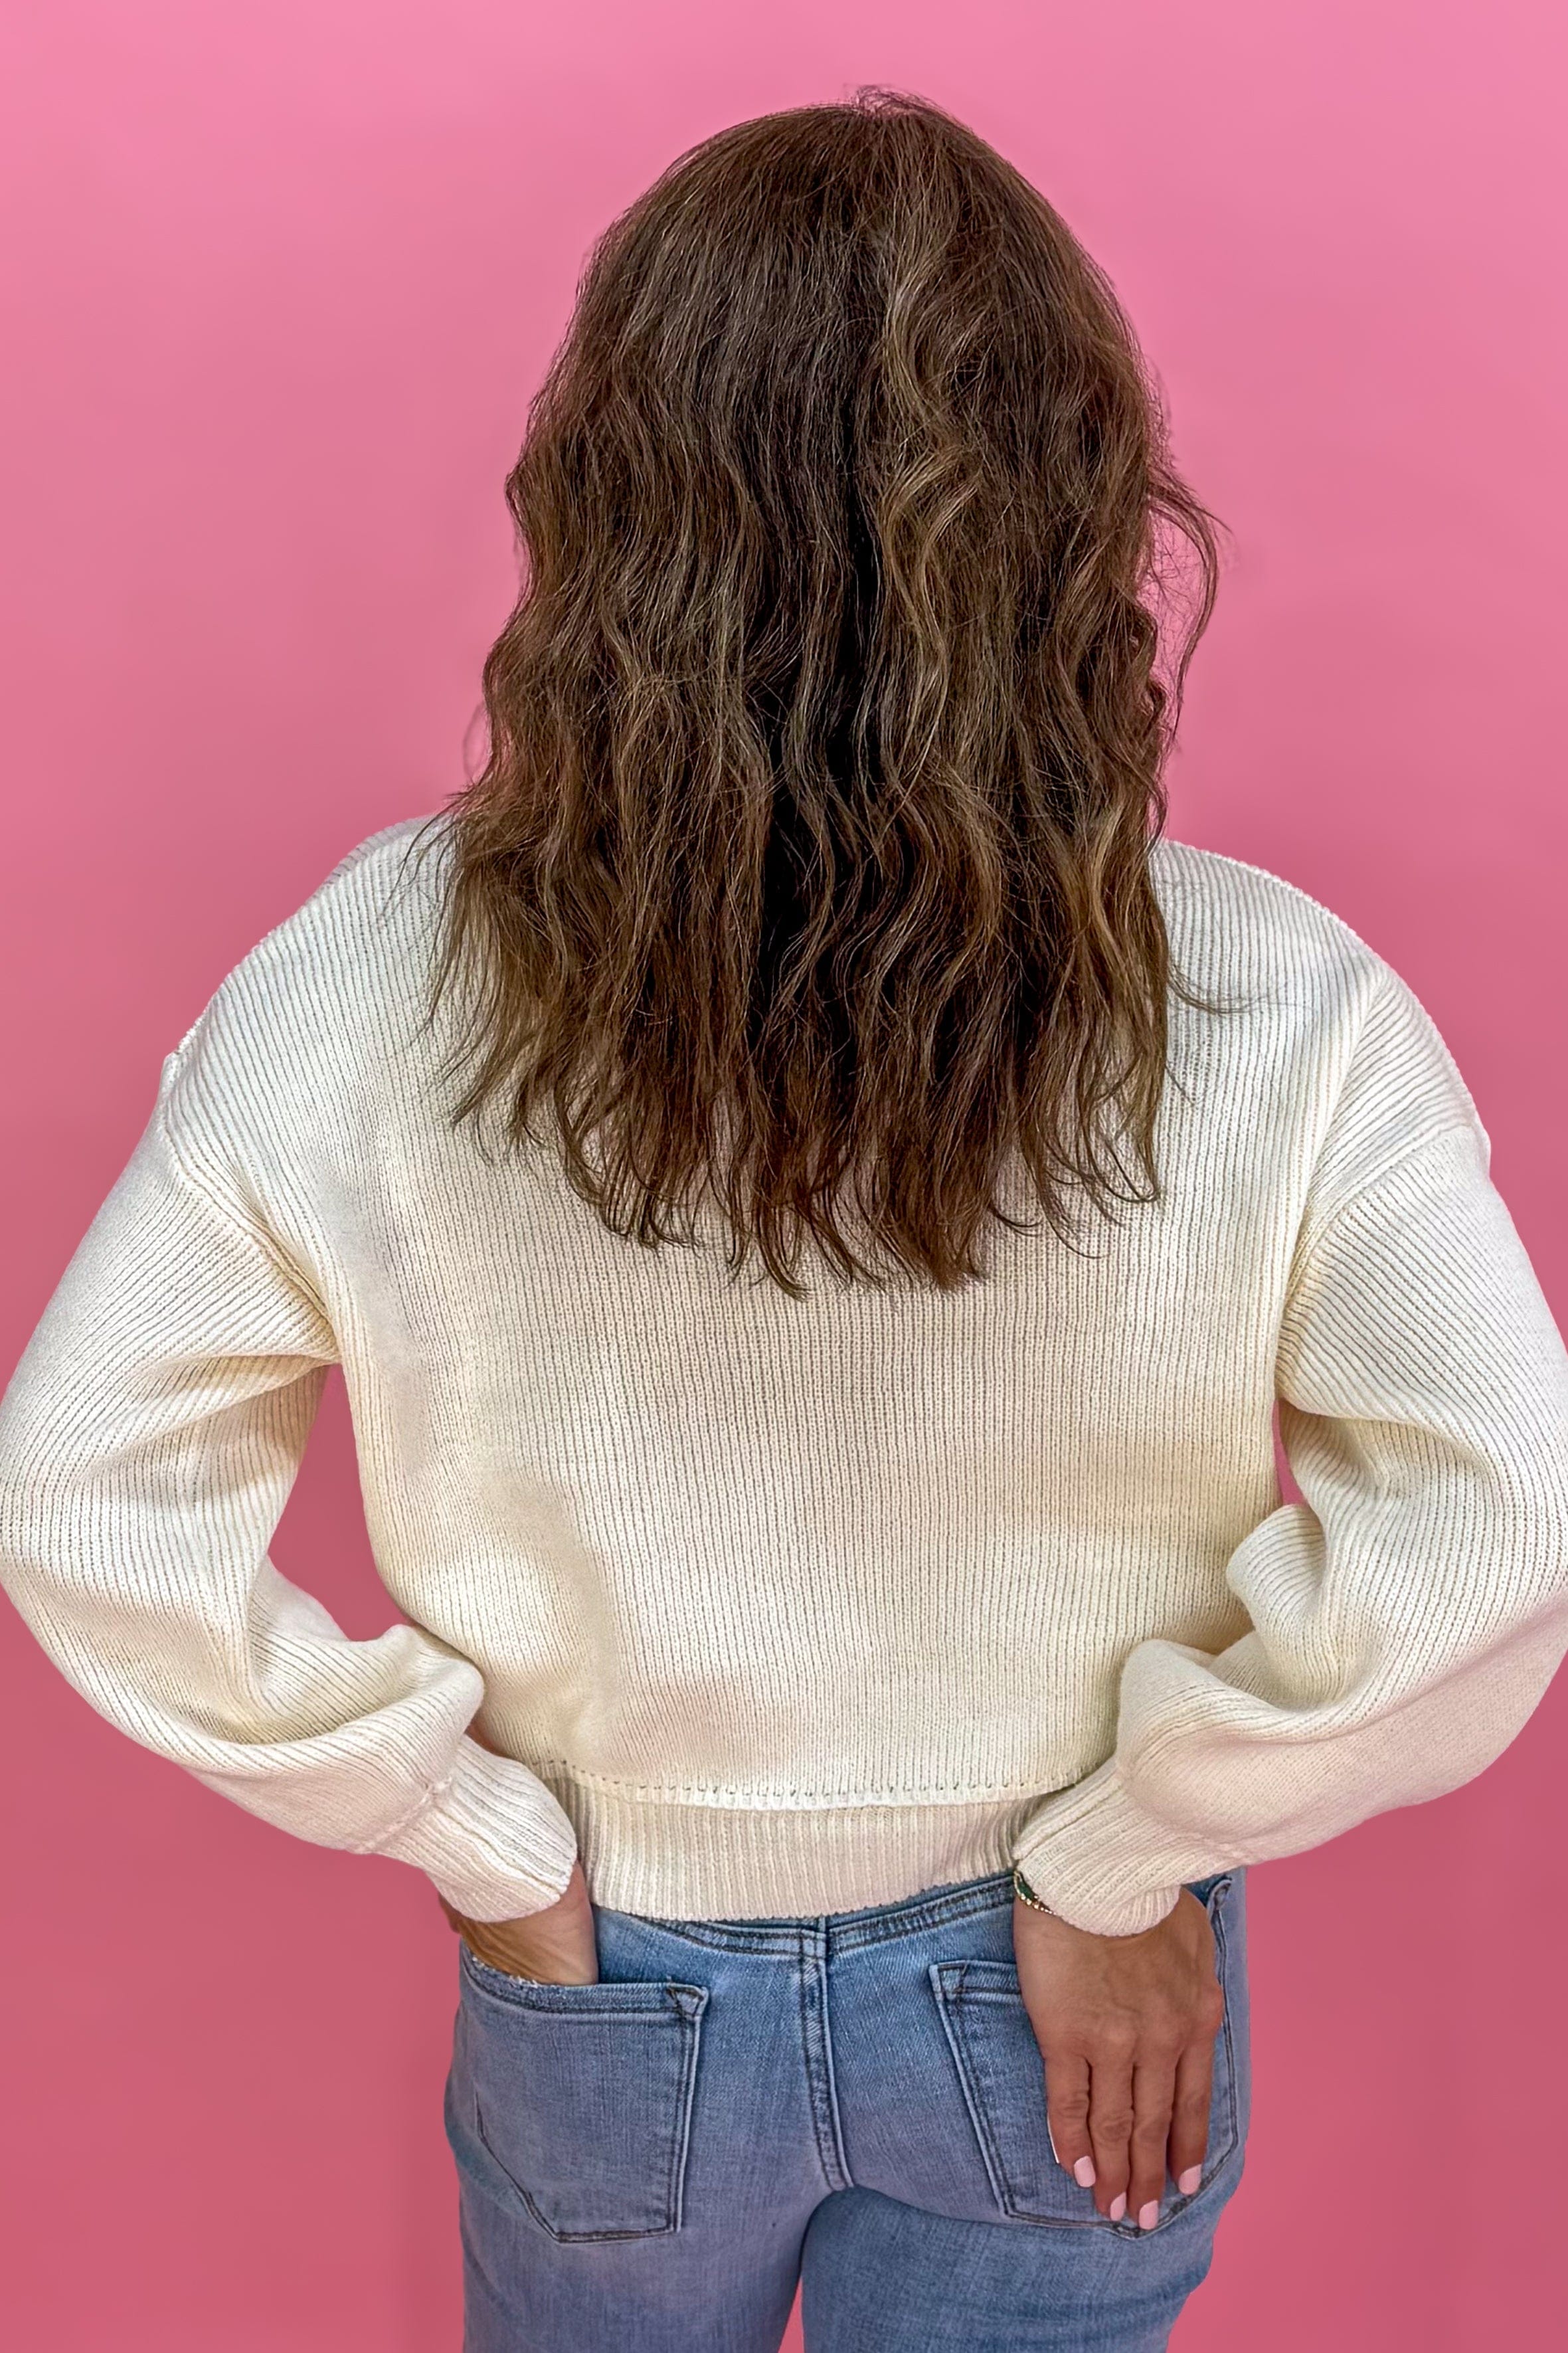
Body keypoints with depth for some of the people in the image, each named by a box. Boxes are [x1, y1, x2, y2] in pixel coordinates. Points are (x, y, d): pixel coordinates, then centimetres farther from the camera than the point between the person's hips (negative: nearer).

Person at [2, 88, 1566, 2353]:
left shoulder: (379, 987, -21)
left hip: (614, 1991, 1)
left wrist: (470, 1827, -8)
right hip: (1066, 2007, 0)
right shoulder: (1272, 1014, -23)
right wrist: (1125, 1855, -12)